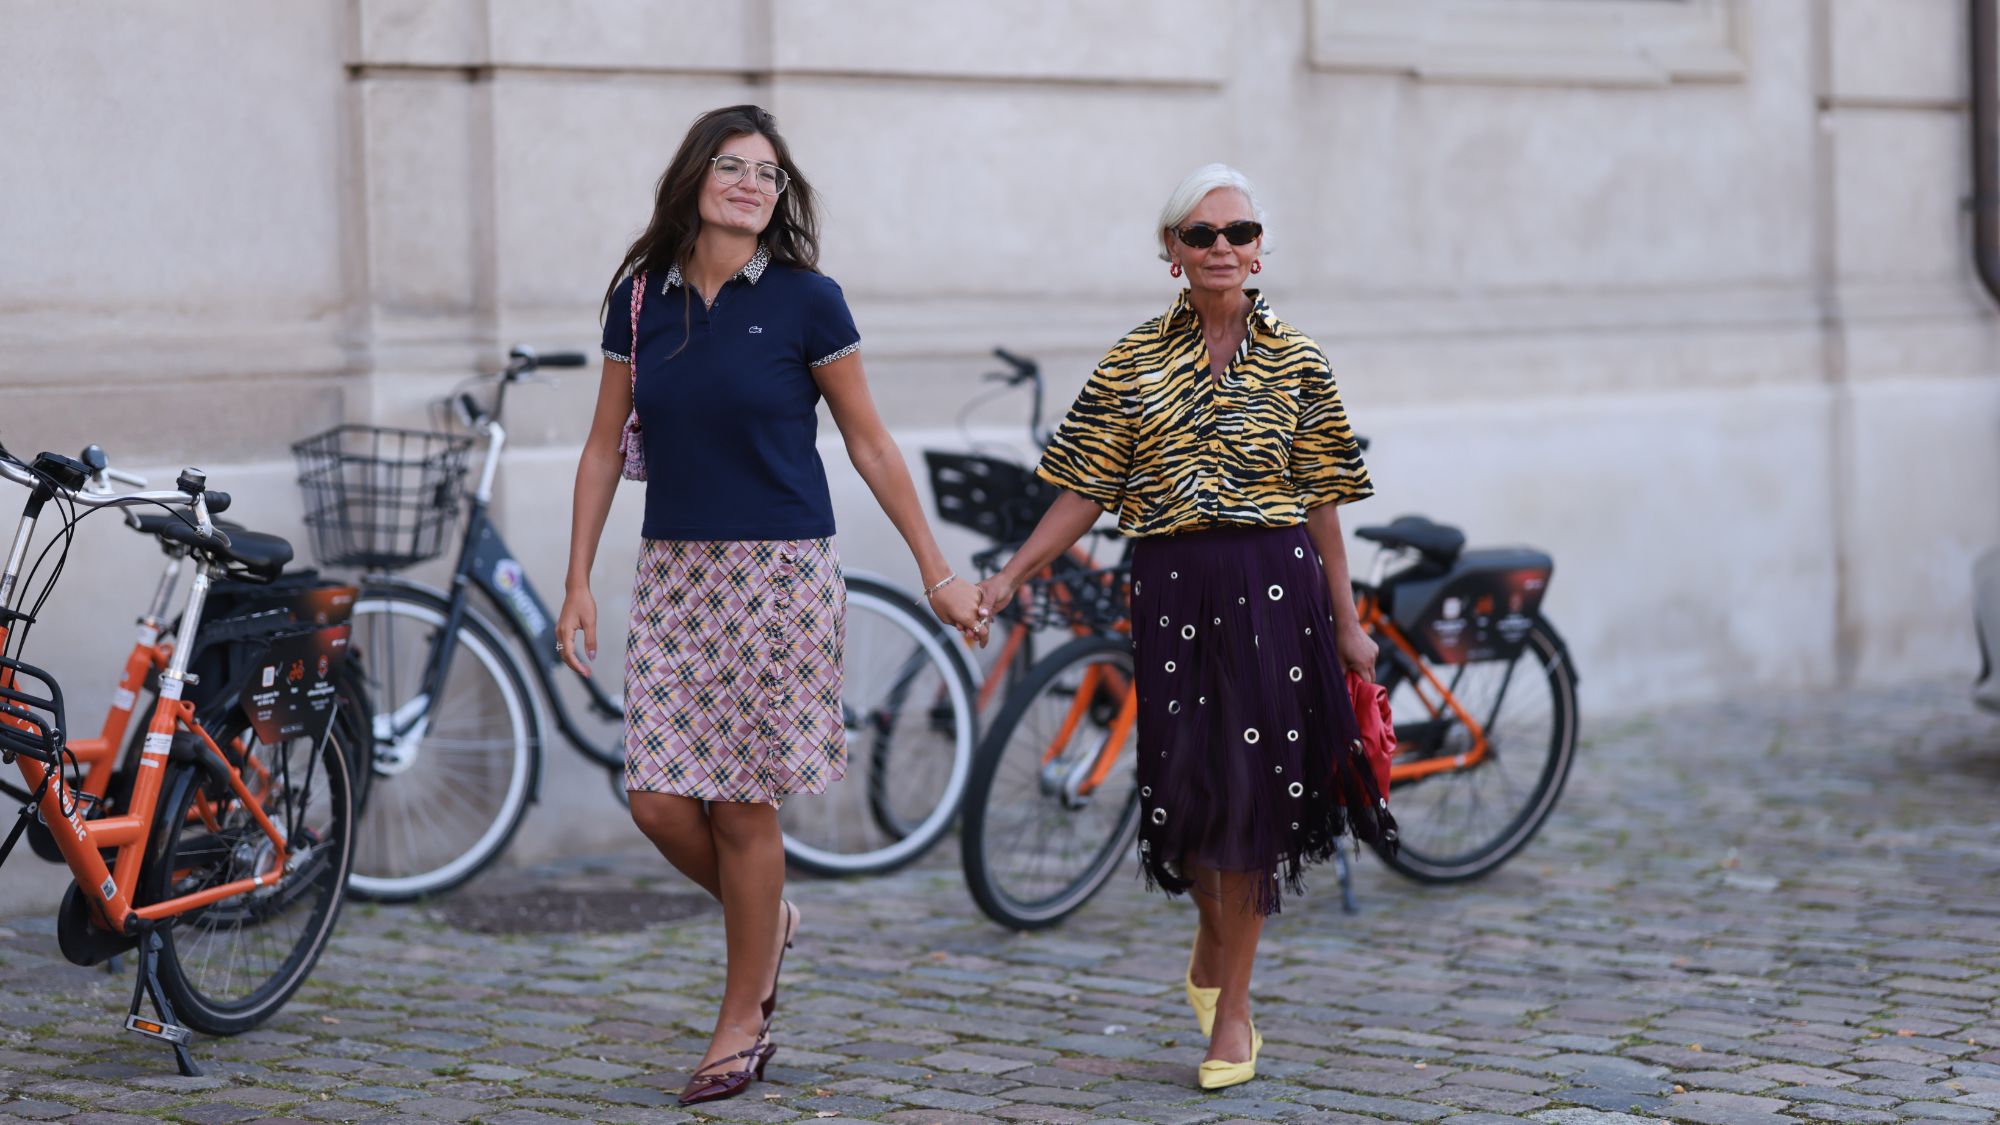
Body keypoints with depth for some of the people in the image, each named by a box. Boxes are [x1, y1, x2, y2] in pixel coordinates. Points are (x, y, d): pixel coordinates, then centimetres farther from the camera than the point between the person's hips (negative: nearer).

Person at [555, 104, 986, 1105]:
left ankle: (743, 1023, 16)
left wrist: (938, 575, 3)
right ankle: (768, 922, 29)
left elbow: (869, 443, 2)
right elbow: (606, 445, 10)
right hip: (674, 572, 4)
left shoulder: (805, 300, -4)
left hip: (778, 571, -3)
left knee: (742, 805, -1)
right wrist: (579, 582, 6)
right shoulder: (641, 298, 5)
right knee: (659, 803, -2)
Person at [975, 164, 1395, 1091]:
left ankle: (1231, 1006, 11)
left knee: (1254, 786, -1)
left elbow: (1321, 502, 6)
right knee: (1186, 781, 1)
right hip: (1171, 588, 1)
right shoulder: (1133, 363, 5)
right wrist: (1006, 581, -2)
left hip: (1274, 588, -1)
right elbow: (1084, 493, 5)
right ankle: (1212, 935, 34)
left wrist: (1345, 624, 6)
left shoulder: (1294, 361, 4)